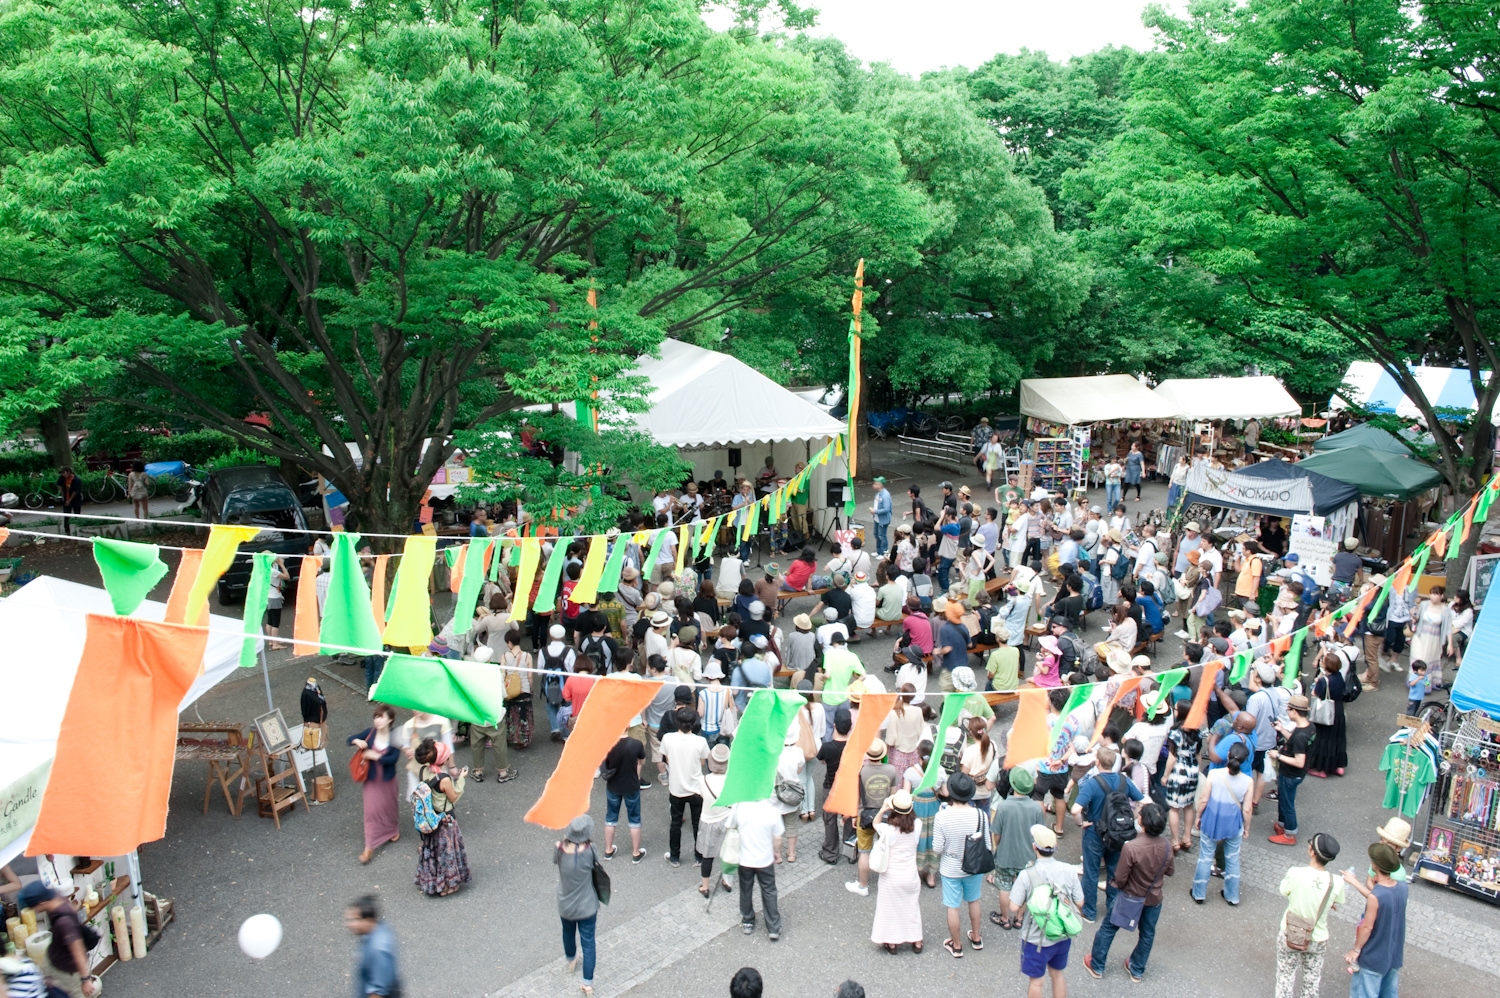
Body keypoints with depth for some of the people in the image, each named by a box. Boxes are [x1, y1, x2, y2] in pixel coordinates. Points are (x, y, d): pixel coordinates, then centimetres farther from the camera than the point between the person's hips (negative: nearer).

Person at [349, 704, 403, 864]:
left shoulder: (394, 737, -13)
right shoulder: (370, 733, -9)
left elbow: (394, 758, -21)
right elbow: (350, 740, 0)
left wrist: (376, 756, -25)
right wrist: (357, 741, -21)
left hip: (388, 779, 0)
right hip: (372, 778, 0)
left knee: (388, 806, 18)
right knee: (371, 809, -2)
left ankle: (392, 830, 48)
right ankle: (369, 847, 5)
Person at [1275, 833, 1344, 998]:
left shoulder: (1295, 873, -27)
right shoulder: (1337, 883, -20)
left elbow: (1284, 892, -9)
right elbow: (1335, 905, -3)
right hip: (1318, 939, 1)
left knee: (1285, 978, 19)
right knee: (1312, 983, 23)